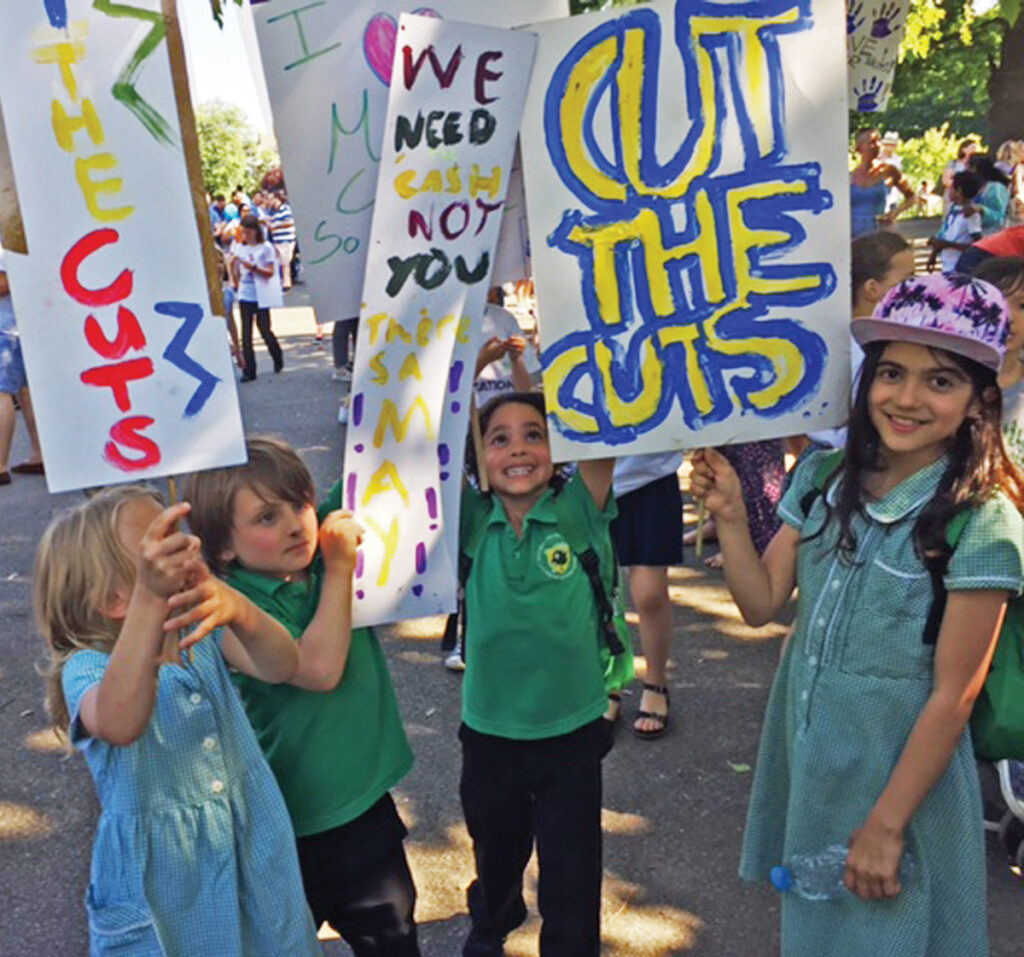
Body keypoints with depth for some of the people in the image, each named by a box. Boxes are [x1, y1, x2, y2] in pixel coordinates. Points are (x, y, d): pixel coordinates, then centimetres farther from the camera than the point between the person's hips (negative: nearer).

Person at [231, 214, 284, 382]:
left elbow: (270, 272, -9)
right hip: (245, 294, 4)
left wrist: (253, 267, -20)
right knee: (246, 332, -1)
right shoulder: (239, 247, 8)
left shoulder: (266, 248, -4)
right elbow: (237, 273, 13)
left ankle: (278, 357, 28)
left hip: (261, 296, -4)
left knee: (264, 329, -1)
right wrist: (233, 265, -7)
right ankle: (249, 370, 3)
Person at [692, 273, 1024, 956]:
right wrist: (730, 514, -15)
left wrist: (886, 824, -15)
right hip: (805, 750, 5)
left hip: (899, 767, -5)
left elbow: (952, 696, -17)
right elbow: (762, 603, -1)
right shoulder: (824, 478, -4)